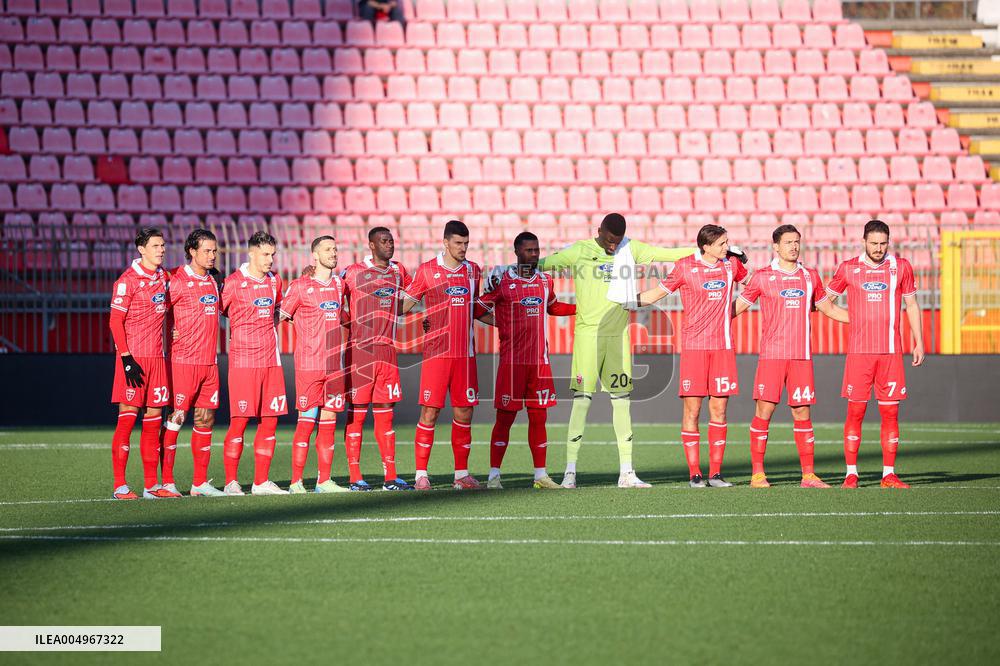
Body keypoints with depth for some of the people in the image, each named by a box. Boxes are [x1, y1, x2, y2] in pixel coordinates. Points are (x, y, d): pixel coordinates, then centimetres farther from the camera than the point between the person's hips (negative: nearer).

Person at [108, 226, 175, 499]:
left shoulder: (164, 277, 11)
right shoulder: (128, 280, -9)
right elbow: (115, 321, -10)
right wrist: (126, 358, -15)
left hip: (157, 358, 7)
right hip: (133, 358, -7)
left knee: (153, 420, 7)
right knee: (127, 418, -5)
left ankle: (151, 485, 11)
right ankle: (120, 485, -3)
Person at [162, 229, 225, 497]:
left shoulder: (213, 280, 14)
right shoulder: (178, 281, -8)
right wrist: (171, 334, -10)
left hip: (210, 361, 7)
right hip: (184, 361, -7)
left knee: (205, 419, 7)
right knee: (177, 417, -7)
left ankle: (200, 482, 12)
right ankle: (166, 482, -3)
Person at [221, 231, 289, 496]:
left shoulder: (274, 281, 12)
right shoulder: (233, 282, -6)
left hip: (271, 360, 6)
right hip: (243, 361, -6)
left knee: (270, 420, 4)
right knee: (240, 420, -6)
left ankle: (261, 482, 10)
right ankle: (231, 482, -1)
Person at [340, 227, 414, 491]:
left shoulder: (399, 272, 12)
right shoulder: (353, 272, -3)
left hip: (387, 350, 5)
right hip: (360, 350, -5)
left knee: (385, 413, 7)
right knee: (357, 413, -2)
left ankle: (390, 477, 9)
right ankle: (355, 477, -1)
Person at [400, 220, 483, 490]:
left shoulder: (474, 271, 12)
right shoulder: (426, 271, 1)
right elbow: (404, 305, 6)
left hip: (465, 354, 3)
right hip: (436, 352, -3)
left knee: (464, 413, 2)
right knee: (430, 412, -6)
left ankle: (461, 474, 8)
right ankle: (421, 474, -1)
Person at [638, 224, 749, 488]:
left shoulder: (732, 263, 8)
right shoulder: (685, 266, -2)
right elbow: (657, 293, 8)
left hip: (722, 346, 3)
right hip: (694, 345, -3)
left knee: (719, 409, 2)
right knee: (692, 409, -4)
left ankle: (715, 473, 5)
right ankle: (694, 474, 0)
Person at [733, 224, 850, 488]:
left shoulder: (810, 276, 12)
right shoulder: (763, 277, 2)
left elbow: (830, 310, 22)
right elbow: (738, 307, 8)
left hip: (801, 356, 3)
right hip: (771, 355, -2)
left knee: (802, 412, 2)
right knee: (764, 410, -5)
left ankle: (808, 475, 5)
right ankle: (757, 473, 2)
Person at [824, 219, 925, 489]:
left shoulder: (901, 267, 6)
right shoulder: (848, 268, 3)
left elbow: (911, 305, 13)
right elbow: (825, 299, 16)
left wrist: (919, 342, 10)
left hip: (891, 352, 1)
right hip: (859, 352, -1)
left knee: (890, 413, 1)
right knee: (855, 412, -3)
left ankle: (888, 475, 6)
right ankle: (851, 474, 2)